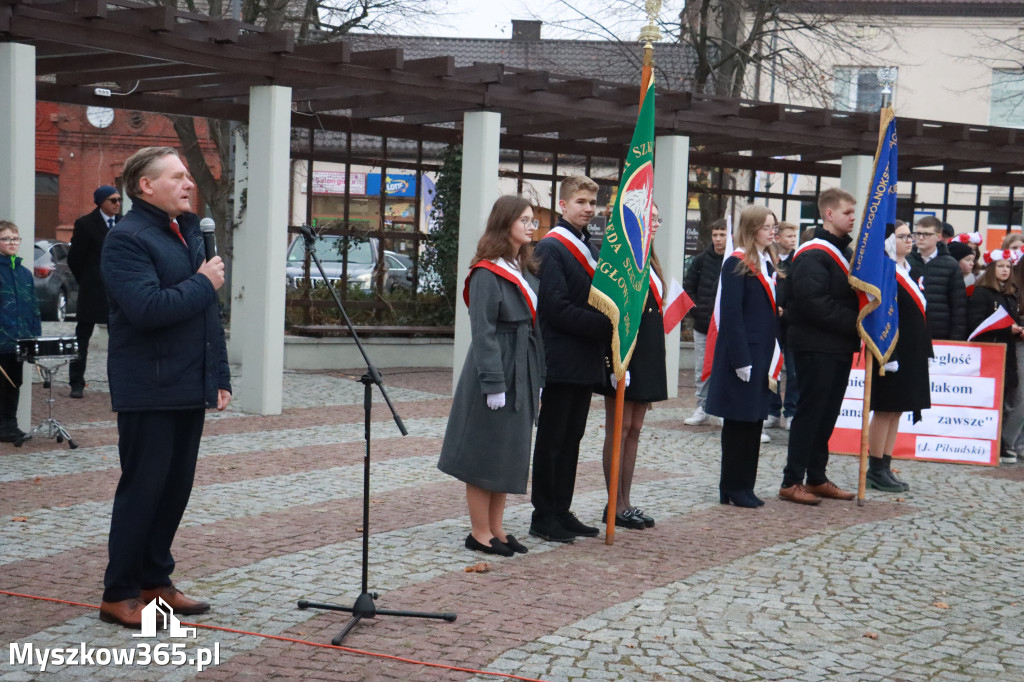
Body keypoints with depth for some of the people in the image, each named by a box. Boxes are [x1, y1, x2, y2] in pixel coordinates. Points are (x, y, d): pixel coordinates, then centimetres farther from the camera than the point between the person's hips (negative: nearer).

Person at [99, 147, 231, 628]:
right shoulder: (127, 239, -13)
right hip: (148, 391, -8)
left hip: (189, 387, 8)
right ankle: (118, 595, 9)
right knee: (143, 488, -1)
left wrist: (220, 376, 13)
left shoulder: (189, 232, 15)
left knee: (176, 487, 13)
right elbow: (148, 308, -27)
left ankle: (155, 580, 25)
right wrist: (202, 283, -14)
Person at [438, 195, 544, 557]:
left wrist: (537, 376, 13)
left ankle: (497, 528, 21)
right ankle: (480, 533, 9)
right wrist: (493, 383, -21)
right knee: (486, 451, 0)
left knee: (510, 452, 13)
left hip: (523, 372, 8)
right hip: (496, 368, -8)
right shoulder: (486, 274, -13)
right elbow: (483, 332, -17)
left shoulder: (525, 270, 12)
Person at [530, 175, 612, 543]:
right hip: (561, 359, -8)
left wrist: (612, 322, 1)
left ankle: (561, 511, 19)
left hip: (586, 361, 8)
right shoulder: (551, 247, -11)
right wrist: (606, 325, -18)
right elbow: (557, 308, -18)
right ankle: (543, 516, 7)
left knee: (571, 437, 12)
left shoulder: (590, 248, 16)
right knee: (552, 439, 0)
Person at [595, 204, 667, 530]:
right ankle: (615, 505, 5)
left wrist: (655, 365, 16)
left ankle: (625, 502, 17)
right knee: (620, 429, -2)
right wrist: (616, 361, -23)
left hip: (648, 357, 9)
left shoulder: (648, 263, 16)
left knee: (634, 429, 11)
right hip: (624, 355, -9)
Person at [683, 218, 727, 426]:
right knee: (702, 370, 9)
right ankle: (702, 408, 18)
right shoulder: (701, 260, 5)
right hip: (702, 325, 4)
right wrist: (696, 310, 0)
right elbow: (688, 288, 10)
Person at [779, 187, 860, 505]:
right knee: (809, 413, -4)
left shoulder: (846, 252, 16)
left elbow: (855, 295, 21)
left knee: (827, 414, 13)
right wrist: (855, 324, -19)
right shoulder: (812, 255, -14)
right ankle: (792, 481, 3)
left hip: (840, 347, 9)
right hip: (816, 345, -9)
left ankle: (816, 478, 21)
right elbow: (815, 303, -23)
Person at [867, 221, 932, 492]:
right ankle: (876, 470, 7)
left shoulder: (911, 273, 14)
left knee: (897, 410, 12)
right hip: (891, 353, -9)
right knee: (885, 410, -1)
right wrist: (887, 356, -22)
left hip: (912, 354, 9)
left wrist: (925, 350, 15)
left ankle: (885, 467, 19)